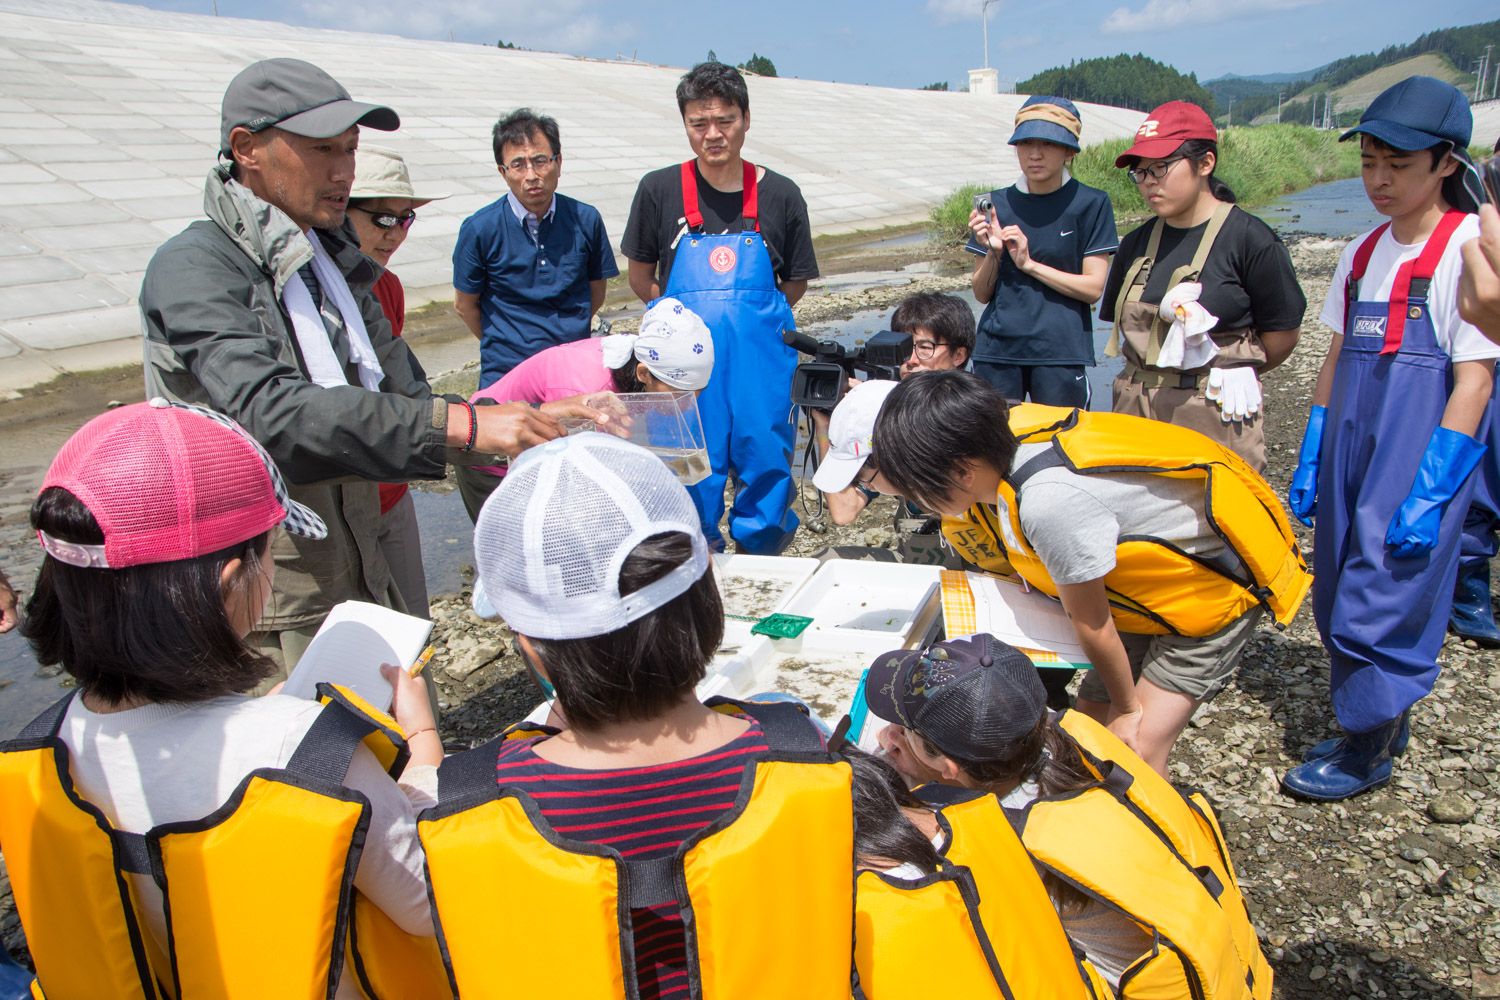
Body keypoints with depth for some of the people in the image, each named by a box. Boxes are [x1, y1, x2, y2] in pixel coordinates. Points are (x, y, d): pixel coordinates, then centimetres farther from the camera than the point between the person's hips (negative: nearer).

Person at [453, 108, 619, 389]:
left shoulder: (585, 220, -3)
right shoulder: (480, 229, -8)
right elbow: (465, 304, 3)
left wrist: (566, 332, 10)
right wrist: (504, 347, 9)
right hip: (506, 375, -2)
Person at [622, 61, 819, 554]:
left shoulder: (779, 195, 3)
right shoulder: (660, 189, 1)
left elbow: (795, 286, 12)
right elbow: (641, 277, 11)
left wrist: (748, 314, 6)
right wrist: (687, 317, 5)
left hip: (761, 355, 1)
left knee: (766, 468, 5)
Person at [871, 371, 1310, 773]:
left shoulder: (1051, 502, -40)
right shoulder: (999, 437, -17)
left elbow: (1090, 622, -20)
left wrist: (1127, 706, -7)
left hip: (1216, 584, -8)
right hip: (1154, 578, 8)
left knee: (1136, 750, -10)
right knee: (1092, 716, 7)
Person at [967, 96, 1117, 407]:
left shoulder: (1090, 204, 1)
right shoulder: (997, 204, 8)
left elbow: (1093, 287, -4)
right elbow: (981, 293, 8)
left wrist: (1029, 263, -11)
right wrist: (993, 252, -10)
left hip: (1061, 351, -2)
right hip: (997, 349, 2)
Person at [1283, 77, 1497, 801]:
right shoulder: (1363, 253, 11)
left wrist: (1431, 492, -18)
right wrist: (1310, 462, 12)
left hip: (1418, 460, -7)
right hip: (1350, 451, 7)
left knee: (1380, 596, -1)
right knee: (1338, 591, 12)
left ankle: (1368, 748, 17)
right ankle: (1381, 726, 31)